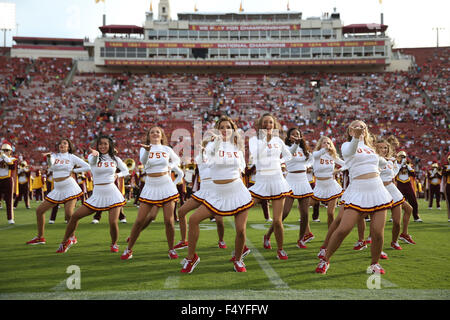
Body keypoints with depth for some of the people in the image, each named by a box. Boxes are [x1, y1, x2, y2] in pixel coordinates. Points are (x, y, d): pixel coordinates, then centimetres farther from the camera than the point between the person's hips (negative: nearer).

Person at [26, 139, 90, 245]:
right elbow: (50, 164, -14)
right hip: (57, 189, 4)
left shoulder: (72, 157, 4)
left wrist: (73, 170, -3)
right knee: (39, 210, 3)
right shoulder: (54, 156, 10)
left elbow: (87, 167, 0)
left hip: (70, 188, -4)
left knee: (69, 213, -19)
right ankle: (40, 237, 16)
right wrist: (48, 156, -34)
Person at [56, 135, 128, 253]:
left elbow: (126, 171, 21)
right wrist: (95, 154, -48)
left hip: (112, 194, -1)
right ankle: (66, 241, 19)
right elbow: (92, 160, -24)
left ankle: (114, 244, 16)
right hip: (97, 194, 1)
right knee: (75, 216, -3)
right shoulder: (92, 157, 2)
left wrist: (118, 175, -1)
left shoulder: (115, 159, 7)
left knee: (113, 222, -14)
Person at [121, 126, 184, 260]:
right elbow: (143, 161, -23)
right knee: (139, 220, -2)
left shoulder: (167, 149, 6)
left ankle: (171, 250, 13)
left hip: (167, 187, 1)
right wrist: (147, 150, -43)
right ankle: (129, 249, 13)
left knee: (169, 221, -4)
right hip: (150, 188, -1)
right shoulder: (144, 149, 0)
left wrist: (171, 166, 4)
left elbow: (177, 160, 26)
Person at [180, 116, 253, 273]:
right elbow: (210, 152, -27)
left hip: (237, 191, 1)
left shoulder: (238, 147, 7)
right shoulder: (213, 144, -2)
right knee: (193, 219, -10)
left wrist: (239, 171, 4)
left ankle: (237, 260, 22)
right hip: (217, 193, -1)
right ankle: (191, 257, 7)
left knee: (241, 230, -5)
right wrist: (218, 140, -43)